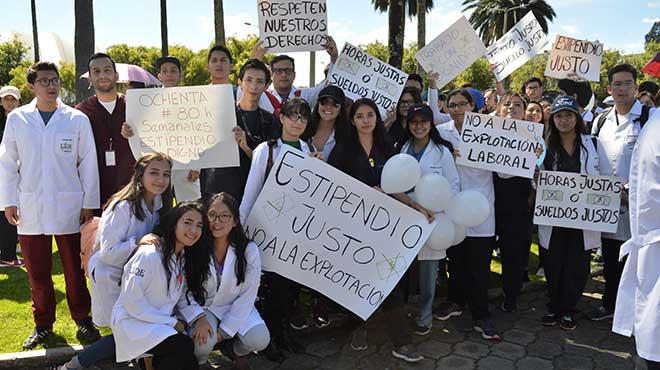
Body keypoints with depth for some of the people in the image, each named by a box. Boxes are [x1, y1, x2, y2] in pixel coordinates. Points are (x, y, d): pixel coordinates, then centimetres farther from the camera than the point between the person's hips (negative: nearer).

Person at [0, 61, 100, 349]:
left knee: (74, 269, 7)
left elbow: (88, 163, 1)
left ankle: (83, 320, 21)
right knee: (37, 271, 9)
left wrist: (89, 203, -1)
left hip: (68, 206, -1)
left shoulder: (77, 119, 0)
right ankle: (43, 324, 25)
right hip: (30, 208, 2)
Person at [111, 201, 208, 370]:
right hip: (133, 321, -7)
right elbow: (132, 301, -19)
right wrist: (171, 322, -15)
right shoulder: (149, 254, -20)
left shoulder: (185, 258, 5)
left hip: (163, 322, 7)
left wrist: (198, 316, -12)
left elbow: (182, 296, 8)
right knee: (184, 348, -25)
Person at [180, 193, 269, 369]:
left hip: (235, 308, 1)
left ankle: (234, 351, 15)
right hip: (202, 307, -1)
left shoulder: (249, 251, -13)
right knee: (203, 341, -30)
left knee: (259, 340, -22)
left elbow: (247, 296, -10)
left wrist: (224, 330, -13)